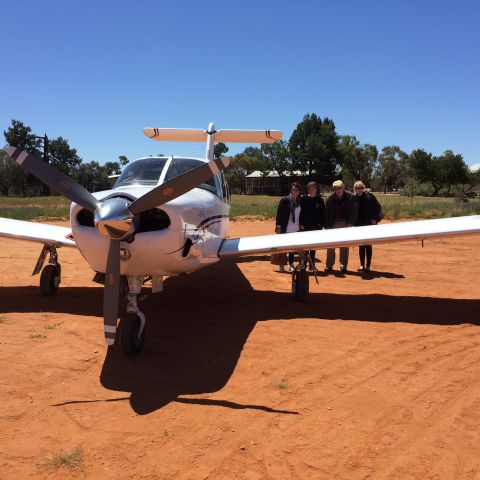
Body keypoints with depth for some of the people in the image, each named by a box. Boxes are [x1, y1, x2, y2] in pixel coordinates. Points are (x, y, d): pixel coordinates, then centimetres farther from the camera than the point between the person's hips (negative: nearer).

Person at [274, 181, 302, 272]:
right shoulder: (284, 200, -6)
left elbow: (301, 214, 12)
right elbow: (279, 213, -7)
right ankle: (281, 265, 14)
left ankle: (291, 264, 23)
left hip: (296, 229, 4)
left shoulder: (300, 201, 6)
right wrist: (278, 226, -11)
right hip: (285, 229, -4)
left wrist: (301, 225, 7)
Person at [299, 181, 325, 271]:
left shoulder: (319, 199, 2)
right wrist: (301, 224, -6)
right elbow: (301, 212, -1)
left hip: (316, 226, 1)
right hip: (306, 226, -1)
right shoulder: (304, 199, -1)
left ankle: (312, 264, 18)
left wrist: (321, 224, -3)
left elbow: (323, 213, 3)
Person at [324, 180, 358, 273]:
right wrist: (327, 226, -3)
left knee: (344, 246, 5)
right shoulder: (330, 197, -3)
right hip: (333, 223, 2)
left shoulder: (350, 197, -7)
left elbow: (354, 211, -6)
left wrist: (350, 224, -13)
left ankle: (343, 265, 15)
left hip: (345, 224, -1)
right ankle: (329, 265, 12)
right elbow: (327, 212, 1)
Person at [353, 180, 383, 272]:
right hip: (359, 225, 2)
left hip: (369, 224, -2)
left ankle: (368, 265, 9)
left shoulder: (369, 196, -5)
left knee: (368, 245, 2)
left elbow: (377, 207, -2)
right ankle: (362, 265, 17)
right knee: (361, 245, 9)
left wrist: (375, 219, -9)